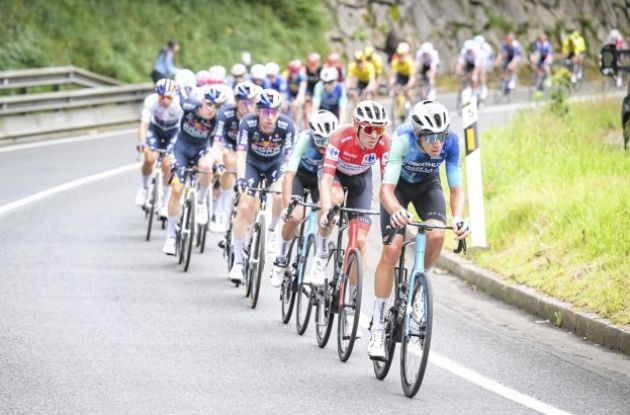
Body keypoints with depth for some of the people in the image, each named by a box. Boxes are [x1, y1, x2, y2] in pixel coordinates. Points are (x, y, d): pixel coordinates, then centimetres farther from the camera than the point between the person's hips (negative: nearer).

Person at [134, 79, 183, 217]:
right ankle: (144, 187, 7)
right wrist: (141, 142, -55)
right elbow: (144, 124, -39)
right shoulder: (151, 101, -33)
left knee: (167, 164, -14)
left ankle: (164, 203, 5)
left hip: (173, 131, 0)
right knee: (150, 158, -22)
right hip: (155, 128, 1)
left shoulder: (179, 104, -35)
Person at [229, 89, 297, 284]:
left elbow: (289, 156, -31)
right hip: (253, 163, 0)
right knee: (245, 208, -13)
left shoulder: (287, 125, -28)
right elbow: (241, 154, -35)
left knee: (280, 196, -29)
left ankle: (272, 231, 2)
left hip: (276, 163, 0)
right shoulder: (248, 123, -29)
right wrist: (240, 178, -50)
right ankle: (238, 262, -4)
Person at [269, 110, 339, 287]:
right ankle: (281, 260, 1)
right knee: (294, 217, -22)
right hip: (300, 174, -2)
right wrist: (287, 206, -49)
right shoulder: (305, 139, -35)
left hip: (320, 177, 2)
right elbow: (289, 174, -39)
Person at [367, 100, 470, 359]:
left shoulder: (451, 142, -30)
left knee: (436, 235, -27)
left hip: (427, 185, 2)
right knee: (391, 250, -18)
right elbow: (386, 190, -40)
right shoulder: (403, 140, -37)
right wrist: (396, 211, -62)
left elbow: (456, 189, -25)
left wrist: (458, 218, -45)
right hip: (398, 185, -2)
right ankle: (378, 328, -10)